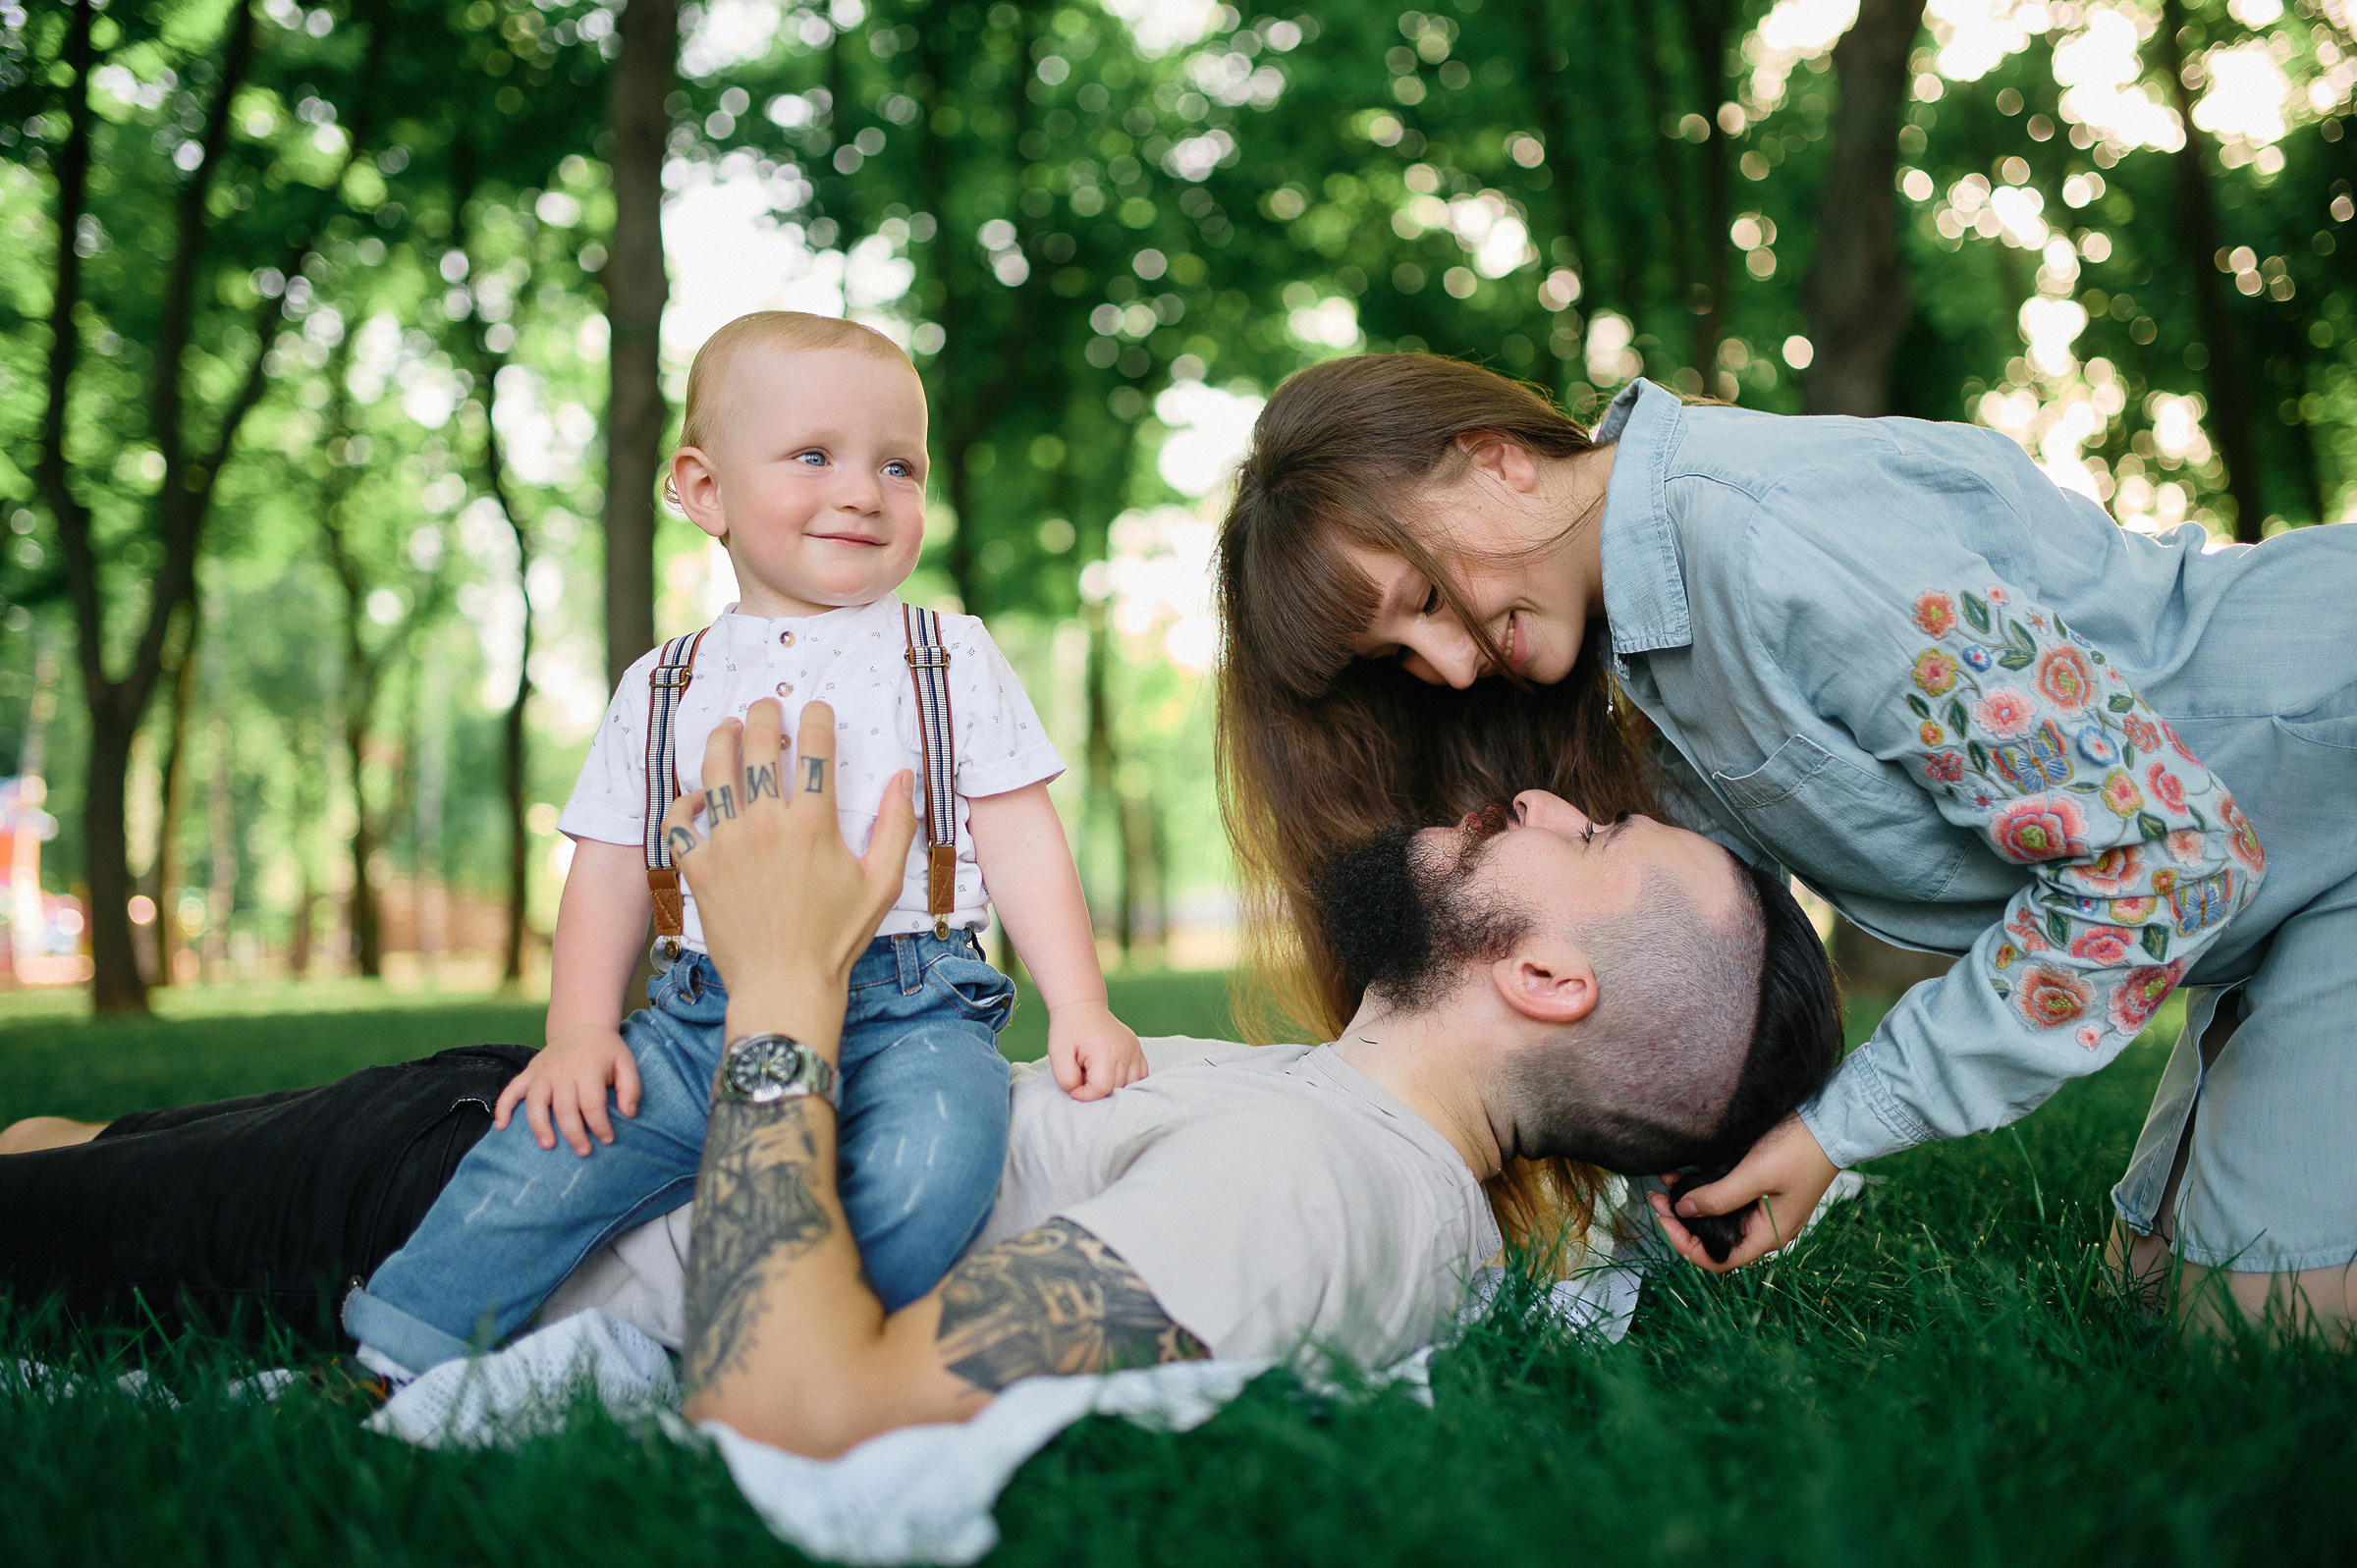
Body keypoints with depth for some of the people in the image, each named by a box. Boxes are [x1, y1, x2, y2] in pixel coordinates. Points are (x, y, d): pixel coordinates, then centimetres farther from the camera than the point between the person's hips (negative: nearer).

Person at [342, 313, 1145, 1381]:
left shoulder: (950, 661, 9)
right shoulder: (663, 689, 14)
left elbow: (1020, 839, 5)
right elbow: (610, 869, 13)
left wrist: (1078, 1005, -5)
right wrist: (579, 1032, 0)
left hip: (905, 1012, -2)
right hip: (704, 1020, 2)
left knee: (927, 1161, -32)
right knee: (550, 1143, -17)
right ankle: (395, 1361, -3)